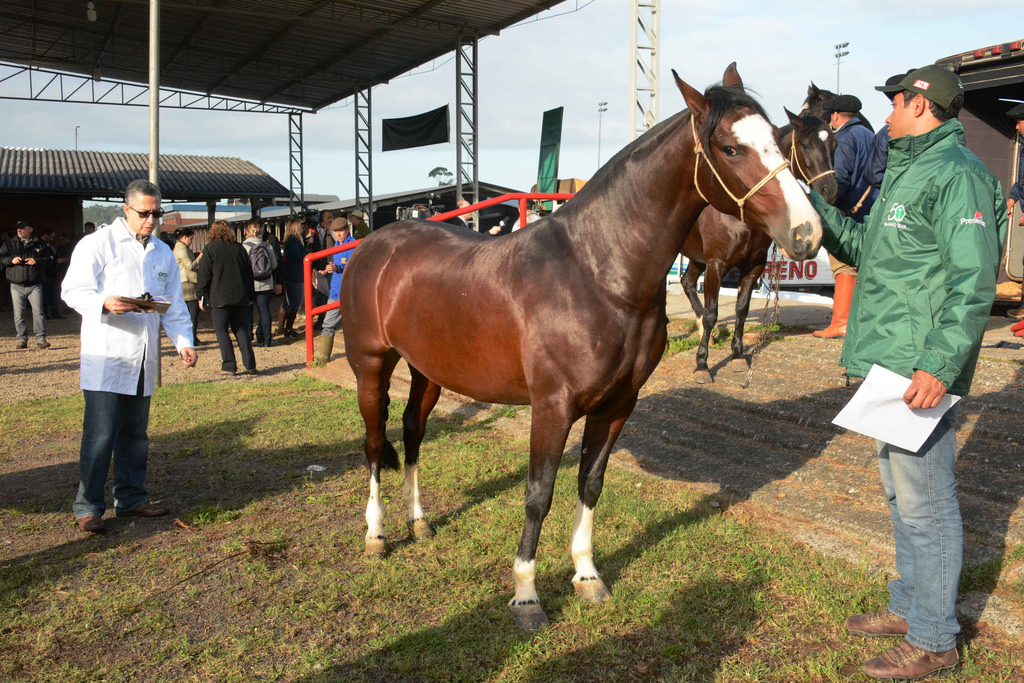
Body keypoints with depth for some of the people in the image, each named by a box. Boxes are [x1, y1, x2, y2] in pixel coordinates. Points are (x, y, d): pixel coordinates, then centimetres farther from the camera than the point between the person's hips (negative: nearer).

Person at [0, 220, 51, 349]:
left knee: (38, 311, -8)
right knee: (19, 314, 1)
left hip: (35, 286, -1)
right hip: (16, 286, 1)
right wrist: (11, 260, -10)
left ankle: (41, 338, -2)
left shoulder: (40, 244, 8)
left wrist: (37, 261, -12)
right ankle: (21, 339, 10)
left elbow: (48, 260, 6)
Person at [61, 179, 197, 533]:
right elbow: (73, 290, -8)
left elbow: (174, 304, 18)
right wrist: (105, 303, -28)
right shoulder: (98, 243, -2)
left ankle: (131, 498, 22)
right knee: (100, 434, -8)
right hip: (106, 358, -6)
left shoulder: (163, 253, 17)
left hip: (144, 358, 6)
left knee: (136, 434, 12)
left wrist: (183, 341, 4)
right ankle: (88, 507, 2)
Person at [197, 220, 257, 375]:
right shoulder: (239, 248, 9)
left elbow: (204, 275, -4)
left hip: (219, 298, -4)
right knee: (241, 329, 9)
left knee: (221, 331, 2)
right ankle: (250, 365, 4)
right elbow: (249, 273, 13)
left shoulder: (210, 249, -3)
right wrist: (250, 296, 20)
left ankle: (229, 365, -3)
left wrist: (201, 296, 3)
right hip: (239, 297, 4)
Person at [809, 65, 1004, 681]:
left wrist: (939, 364, -28)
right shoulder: (906, 173, 18)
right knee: (903, 495, 20)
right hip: (889, 365, 11)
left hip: (922, 373, -11)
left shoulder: (957, 174, -15)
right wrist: (811, 203, 20)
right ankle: (909, 606, 37)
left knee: (925, 504, 0)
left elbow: (974, 282, -23)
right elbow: (861, 247, 28)